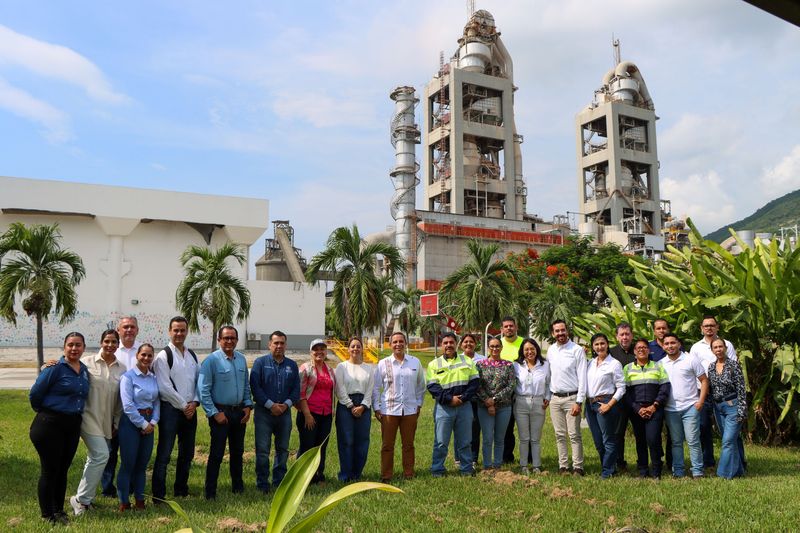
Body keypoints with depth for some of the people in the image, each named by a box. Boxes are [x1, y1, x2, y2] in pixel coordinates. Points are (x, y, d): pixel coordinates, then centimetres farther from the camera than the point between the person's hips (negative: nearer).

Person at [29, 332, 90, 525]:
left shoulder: (84, 370, 8)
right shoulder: (56, 368, -12)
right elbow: (35, 394, -8)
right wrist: (45, 413, 4)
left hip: (73, 426, 6)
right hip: (50, 425, -6)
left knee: (63, 469, 14)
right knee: (49, 470, 2)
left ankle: (59, 511, 26)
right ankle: (47, 515, 14)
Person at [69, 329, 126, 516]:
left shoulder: (121, 368, 5)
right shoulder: (87, 362, -5)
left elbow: (121, 398, 9)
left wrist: (117, 422, 10)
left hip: (107, 421, 5)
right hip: (89, 416, -4)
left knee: (94, 459, 11)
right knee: (101, 455, -13)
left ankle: (85, 498, 24)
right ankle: (81, 499, 1)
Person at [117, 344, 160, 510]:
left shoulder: (153, 378, 8)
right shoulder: (128, 376, -9)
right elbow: (128, 405, -14)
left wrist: (153, 422, -3)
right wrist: (143, 424, -12)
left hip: (148, 424, 5)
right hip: (131, 422, -5)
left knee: (142, 463, 11)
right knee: (128, 463, 0)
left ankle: (140, 499, 22)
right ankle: (124, 501, 12)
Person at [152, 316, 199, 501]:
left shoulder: (192, 355, 11)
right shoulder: (163, 356, -8)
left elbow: (199, 381, 13)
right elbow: (164, 388, -13)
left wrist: (194, 403, -2)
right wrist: (183, 406, -10)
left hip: (190, 410, 6)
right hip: (170, 409, -6)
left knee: (187, 453, 14)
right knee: (164, 454, -3)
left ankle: (181, 489, 28)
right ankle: (158, 496, 4)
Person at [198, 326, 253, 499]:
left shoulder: (241, 359, 6)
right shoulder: (211, 360, -12)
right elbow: (203, 390, -13)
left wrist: (248, 406, 4)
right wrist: (215, 413, -14)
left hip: (239, 412, 6)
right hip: (220, 412, -5)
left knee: (237, 451, 16)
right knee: (216, 454, -1)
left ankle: (237, 485, 30)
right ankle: (210, 492, 9)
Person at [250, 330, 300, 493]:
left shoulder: (292, 365, 10)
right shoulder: (260, 362, -1)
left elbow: (296, 389, 9)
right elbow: (255, 386, -8)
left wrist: (286, 404, -8)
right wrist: (271, 405, -13)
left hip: (285, 412, 4)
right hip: (264, 412, -3)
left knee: (283, 449, 11)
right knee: (262, 450, -2)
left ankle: (279, 480, 23)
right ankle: (262, 483, 8)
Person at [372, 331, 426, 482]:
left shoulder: (415, 362, 5)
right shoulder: (383, 364, 0)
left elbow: (421, 385, 15)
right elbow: (376, 388, 3)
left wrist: (419, 404, 11)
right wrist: (376, 408, 0)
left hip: (410, 410, 2)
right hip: (389, 410, -1)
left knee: (408, 444, 9)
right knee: (387, 445, 3)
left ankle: (409, 474, 21)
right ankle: (386, 476, 12)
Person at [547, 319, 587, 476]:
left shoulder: (577, 350, -7)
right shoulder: (550, 350, 9)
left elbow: (582, 377, -9)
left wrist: (579, 402, -14)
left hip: (571, 397, -5)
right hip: (555, 398, 5)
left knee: (574, 435, -4)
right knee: (560, 435, 8)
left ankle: (578, 468, 3)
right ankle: (563, 467, 15)